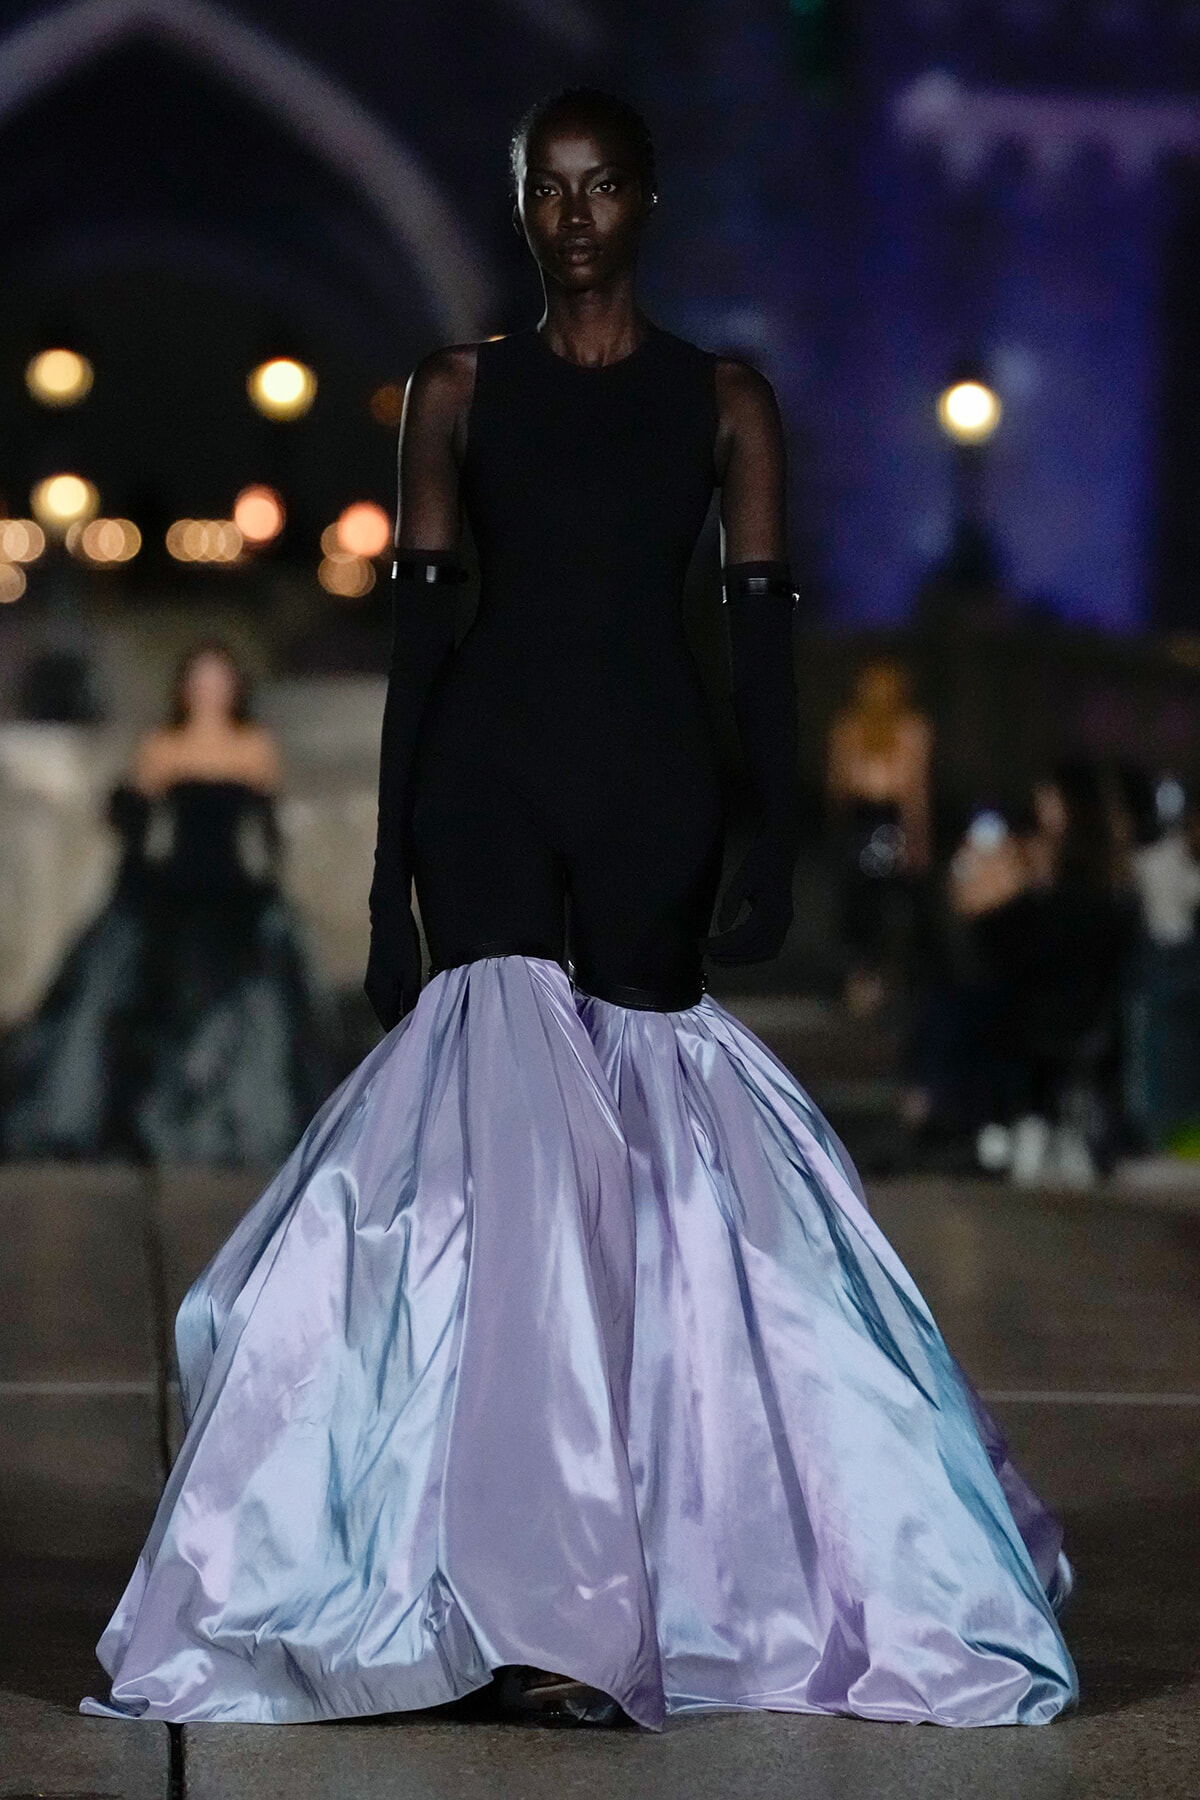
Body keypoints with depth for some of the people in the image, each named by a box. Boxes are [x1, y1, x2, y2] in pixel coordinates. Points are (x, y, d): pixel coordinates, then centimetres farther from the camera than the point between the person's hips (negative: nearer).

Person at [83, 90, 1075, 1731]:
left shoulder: (726, 402, 9)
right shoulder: (459, 391, 10)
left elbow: (762, 629, 4)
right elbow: (419, 624, 7)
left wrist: (775, 839, -8)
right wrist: (387, 877, 3)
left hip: (650, 778, 0)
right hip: (485, 770, 0)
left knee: (635, 1130, -3)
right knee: (506, 1116, -13)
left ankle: (620, 1577, 9)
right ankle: (529, 1605, -18)